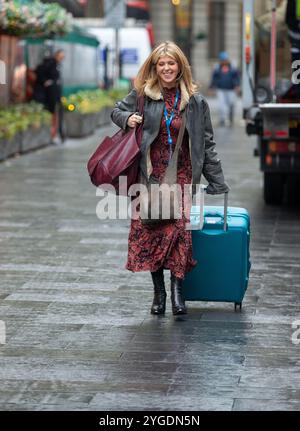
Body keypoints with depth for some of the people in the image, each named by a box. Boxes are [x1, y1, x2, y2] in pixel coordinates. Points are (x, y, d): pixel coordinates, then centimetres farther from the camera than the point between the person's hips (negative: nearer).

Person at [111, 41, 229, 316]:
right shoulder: (142, 94, 4)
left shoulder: (195, 101, 4)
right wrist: (127, 118, -4)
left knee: (178, 226, -16)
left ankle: (177, 290, -12)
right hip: (150, 173, 1)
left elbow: (207, 144, 8)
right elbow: (117, 110, 21)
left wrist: (217, 182, 6)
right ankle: (158, 291, 7)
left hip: (182, 174, -1)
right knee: (148, 228, -4)